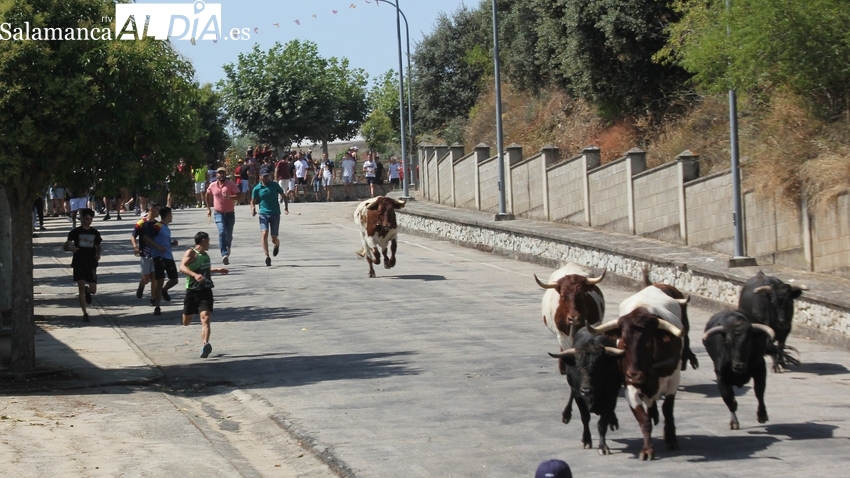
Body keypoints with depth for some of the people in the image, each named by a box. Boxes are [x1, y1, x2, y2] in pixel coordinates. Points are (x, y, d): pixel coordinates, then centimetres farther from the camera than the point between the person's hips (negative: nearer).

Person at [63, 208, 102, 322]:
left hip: (91, 264, 2)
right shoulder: (75, 232, 1)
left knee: (93, 290, -1)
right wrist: (70, 248, -23)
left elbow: (99, 246, 21)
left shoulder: (95, 233, 9)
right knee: (81, 288, -10)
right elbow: (65, 246, 0)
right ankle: (85, 313, -3)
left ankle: (87, 291, 37)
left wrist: (98, 253, -2)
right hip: (79, 263, -2)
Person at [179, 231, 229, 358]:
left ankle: (205, 345, -32)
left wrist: (217, 270, 33)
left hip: (206, 291, 4)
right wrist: (195, 275, -39)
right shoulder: (191, 253, -7)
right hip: (193, 291, -4)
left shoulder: (205, 255, 16)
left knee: (206, 319, -18)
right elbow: (182, 267, -25)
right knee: (186, 322, 8)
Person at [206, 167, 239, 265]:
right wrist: (208, 208, 20)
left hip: (230, 213, 0)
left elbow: (238, 196, -14)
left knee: (229, 235, 8)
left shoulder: (231, 184, -8)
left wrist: (229, 196, -31)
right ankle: (224, 254, -28)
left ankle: (227, 247, 43)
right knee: (222, 232, -20)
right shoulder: (212, 185, 0)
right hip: (219, 213, 0)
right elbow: (208, 195, 20)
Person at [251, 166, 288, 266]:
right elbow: (253, 201, 10)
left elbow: (284, 196, 9)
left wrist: (286, 206, -6)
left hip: (275, 214, 0)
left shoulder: (275, 185, 1)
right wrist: (253, 209, -11)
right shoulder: (257, 188, 1)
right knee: (264, 234, -22)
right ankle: (267, 257, -20)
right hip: (263, 214, 0)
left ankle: (277, 244, 41)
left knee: (274, 239, 2)